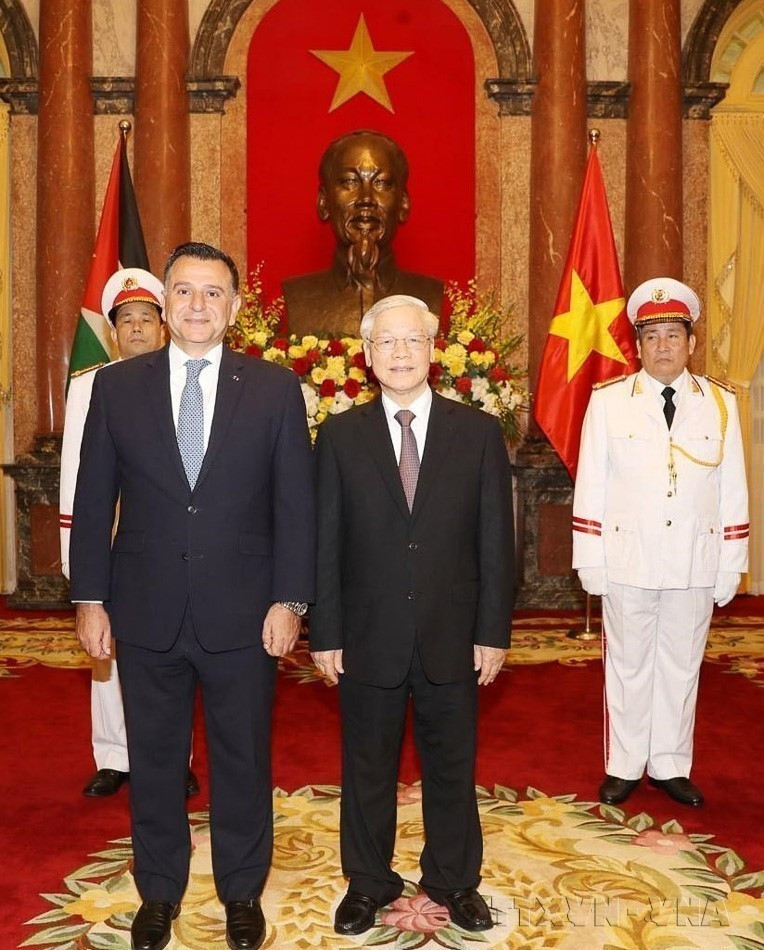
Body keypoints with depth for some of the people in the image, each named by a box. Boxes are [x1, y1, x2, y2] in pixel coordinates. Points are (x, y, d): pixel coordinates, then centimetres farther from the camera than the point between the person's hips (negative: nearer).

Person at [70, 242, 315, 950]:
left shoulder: (275, 388, -1)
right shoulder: (116, 386, 2)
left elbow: (295, 503, -2)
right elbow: (94, 502, 4)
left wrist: (289, 600, -6)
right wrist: (90, 599, 0)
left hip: (242, 613, -1)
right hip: (146, 612, 1)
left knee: (243, 757, 12)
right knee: (154, 759, 15)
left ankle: (242, 893, 34)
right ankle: (158, 893, 36)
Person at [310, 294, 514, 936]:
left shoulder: (479, 432, -1)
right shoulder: (340, 435, -1)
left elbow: (495, 541, -1)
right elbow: (326, 543, -1)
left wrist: (493, 632, -4)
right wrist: (325, 634, -4)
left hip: (452, 638, 0)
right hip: (368, 638, 0)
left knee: (452, 766, 16)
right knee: (367, 768, 15)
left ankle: (455, 880, 37)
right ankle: (368, 882, 35)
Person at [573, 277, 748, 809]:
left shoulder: (721, 403, 3)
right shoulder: (608, 402, -2)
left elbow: (732, 491, 4)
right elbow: (591, 487, -2)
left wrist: (730, 566, 2)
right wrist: (590, 562, -4)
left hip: (696, 563, 2)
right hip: (628, 560, -1)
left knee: (682, 666, 12)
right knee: (628, 666, 10)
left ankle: (671, 766, 29)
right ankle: (624, 767, 25)